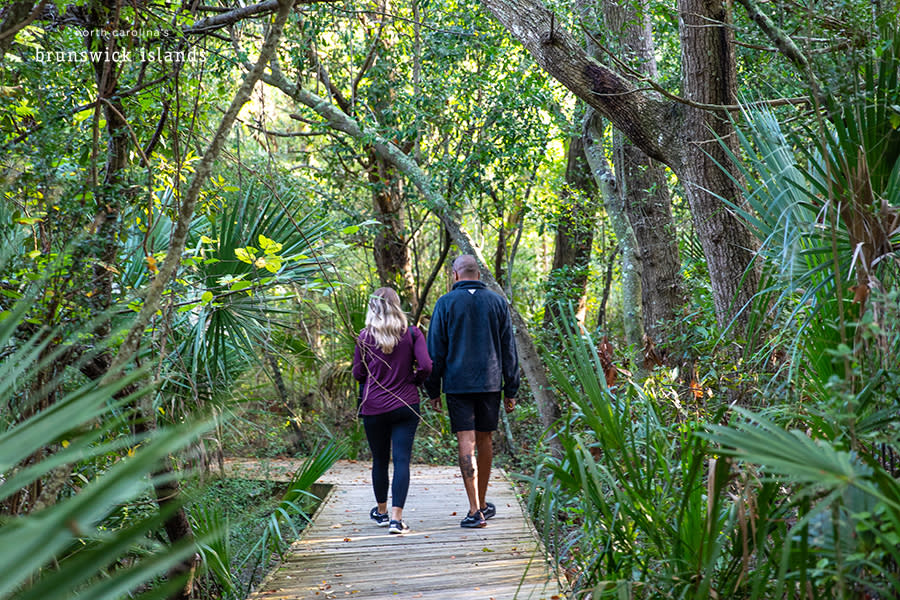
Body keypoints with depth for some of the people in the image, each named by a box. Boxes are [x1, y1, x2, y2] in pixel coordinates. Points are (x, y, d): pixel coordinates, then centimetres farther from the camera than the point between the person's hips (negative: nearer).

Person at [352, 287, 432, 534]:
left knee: (380, 460, 14)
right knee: (402, 460, 0)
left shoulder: (365, 336, -4)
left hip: (374, 406, 1)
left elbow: (358, 373, 1)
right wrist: (413, 381, 8)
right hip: (406, 405, -1)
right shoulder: (412, 333, -4)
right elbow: (425, 366, -10)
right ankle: (396, 518, -7)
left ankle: (381, 512, 31)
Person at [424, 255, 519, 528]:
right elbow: (508, 349, 7)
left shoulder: (446, 303, -1)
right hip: (490, 383, 3)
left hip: (457, 384, -3)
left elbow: (436, 350, -1)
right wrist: (511, 390, 12)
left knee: (466, 443, -4)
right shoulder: (498, 302, 6)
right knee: (485, 440, 13)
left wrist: (433, 390, 6)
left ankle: (475, 511, -8)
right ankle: (482, 504, 25)